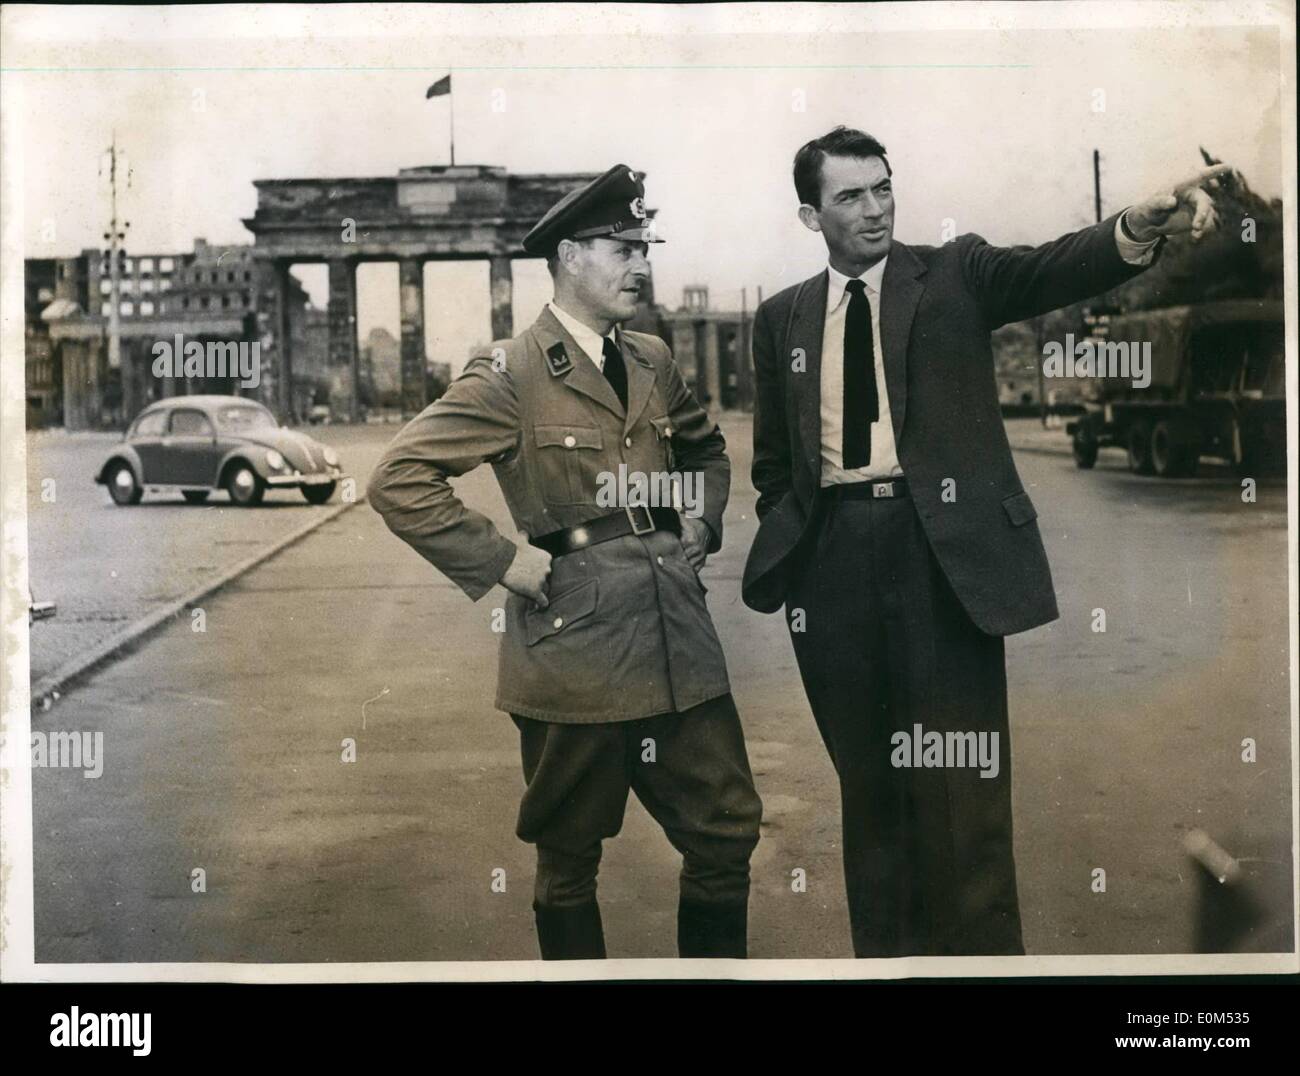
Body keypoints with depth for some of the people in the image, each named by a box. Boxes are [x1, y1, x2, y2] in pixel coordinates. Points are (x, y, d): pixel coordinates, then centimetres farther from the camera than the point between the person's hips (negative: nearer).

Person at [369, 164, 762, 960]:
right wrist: (500, 561, -14)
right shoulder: (511, 375, -8)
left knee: (728, 832, 9)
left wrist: (703, 523, 12)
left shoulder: (653, 362, 11)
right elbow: (399, 480, -13)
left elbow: (708, 450, 29)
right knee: (570, 859, 9)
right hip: (574, 652, -5)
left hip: (680, 645, 6)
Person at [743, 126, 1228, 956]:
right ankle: (882, 944, 23)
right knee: (866, 773, 11)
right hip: (833, 554, 3)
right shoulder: (783, 317, 13)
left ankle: (978, 946, 9)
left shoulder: (955, 273, 5)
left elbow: (1051, 269, -14)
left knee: (959, 775, -3)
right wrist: (790, 545, 9)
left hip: (941, 545, -3)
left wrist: (1140, 227, -33)